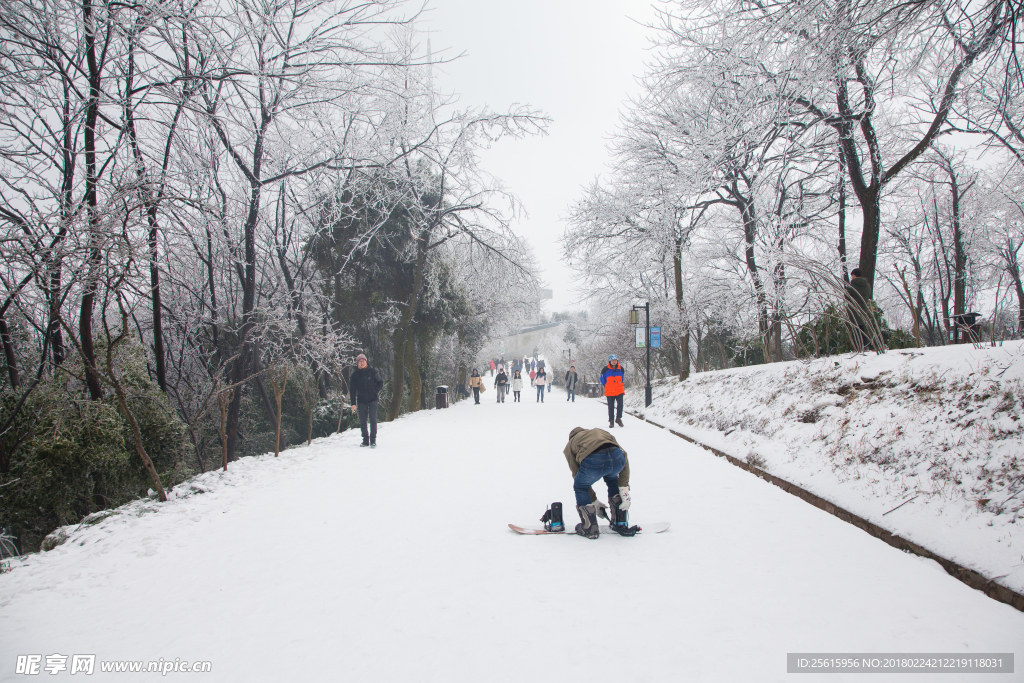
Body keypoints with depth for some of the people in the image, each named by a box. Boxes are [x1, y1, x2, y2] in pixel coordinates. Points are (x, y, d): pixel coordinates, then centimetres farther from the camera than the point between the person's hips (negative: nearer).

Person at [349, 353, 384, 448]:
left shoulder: (373, 372, -2)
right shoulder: (355, 374, 1)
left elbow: (380, 383, 8)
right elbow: (352, 389, 2)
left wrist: (375, 391, -7)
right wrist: (353, 403, -4)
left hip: (372, 400, -2)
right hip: (361, 401, 2)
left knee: (373, 420, -8)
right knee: (362, 421, 5)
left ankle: (373, 440, -3)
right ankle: (365, 440, 16)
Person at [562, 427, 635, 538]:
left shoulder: (569, 446, 36)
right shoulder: (601, 432, 40)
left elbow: (577, 475, 31)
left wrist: (594, 501, 39)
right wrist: (624, 489, 25)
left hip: (593, 461, -3)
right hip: (617, 457, 3)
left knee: (580, 487, 29)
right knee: (612, 481, 37)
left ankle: (589, 528, 27)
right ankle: (621, 524, 37)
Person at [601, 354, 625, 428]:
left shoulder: (621, 369, 4)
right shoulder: (605, 369, -4)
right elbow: (602, 380, 10)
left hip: (619, 391, 1)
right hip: (609, 392, -1)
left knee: (620, 404, -12)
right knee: (611, 407, 4)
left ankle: (618, 419, 5)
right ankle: (611, 421, 15)